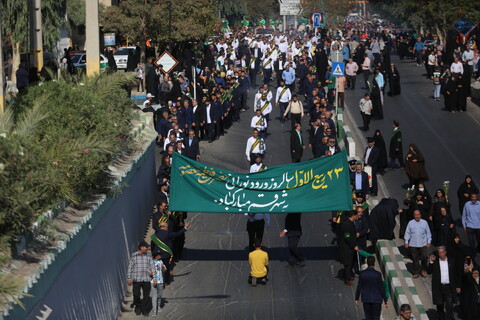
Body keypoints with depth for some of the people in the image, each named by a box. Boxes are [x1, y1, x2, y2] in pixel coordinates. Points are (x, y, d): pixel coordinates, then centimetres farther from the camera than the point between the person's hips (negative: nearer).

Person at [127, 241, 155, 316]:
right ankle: (138, 308, 24)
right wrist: (129, 278, 0)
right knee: (136, 295, 1)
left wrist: (152, 271, -13)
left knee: (146, 296, 1)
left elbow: (152, 265, 7)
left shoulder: (148, 256, 7)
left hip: (146, 279, 2)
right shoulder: (134, 256, 0)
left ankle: (144, 310, 15)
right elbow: (130, 267, 3)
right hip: (136, 279, -2)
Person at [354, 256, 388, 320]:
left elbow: (359, 287, -2)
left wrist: (357, 298, 10)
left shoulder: (362, 273, -7)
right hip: (376, 299, -3)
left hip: (366, 299, 3)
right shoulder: (377, 274, -15)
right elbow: (381, 288, -11)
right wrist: (385, 300, -2)